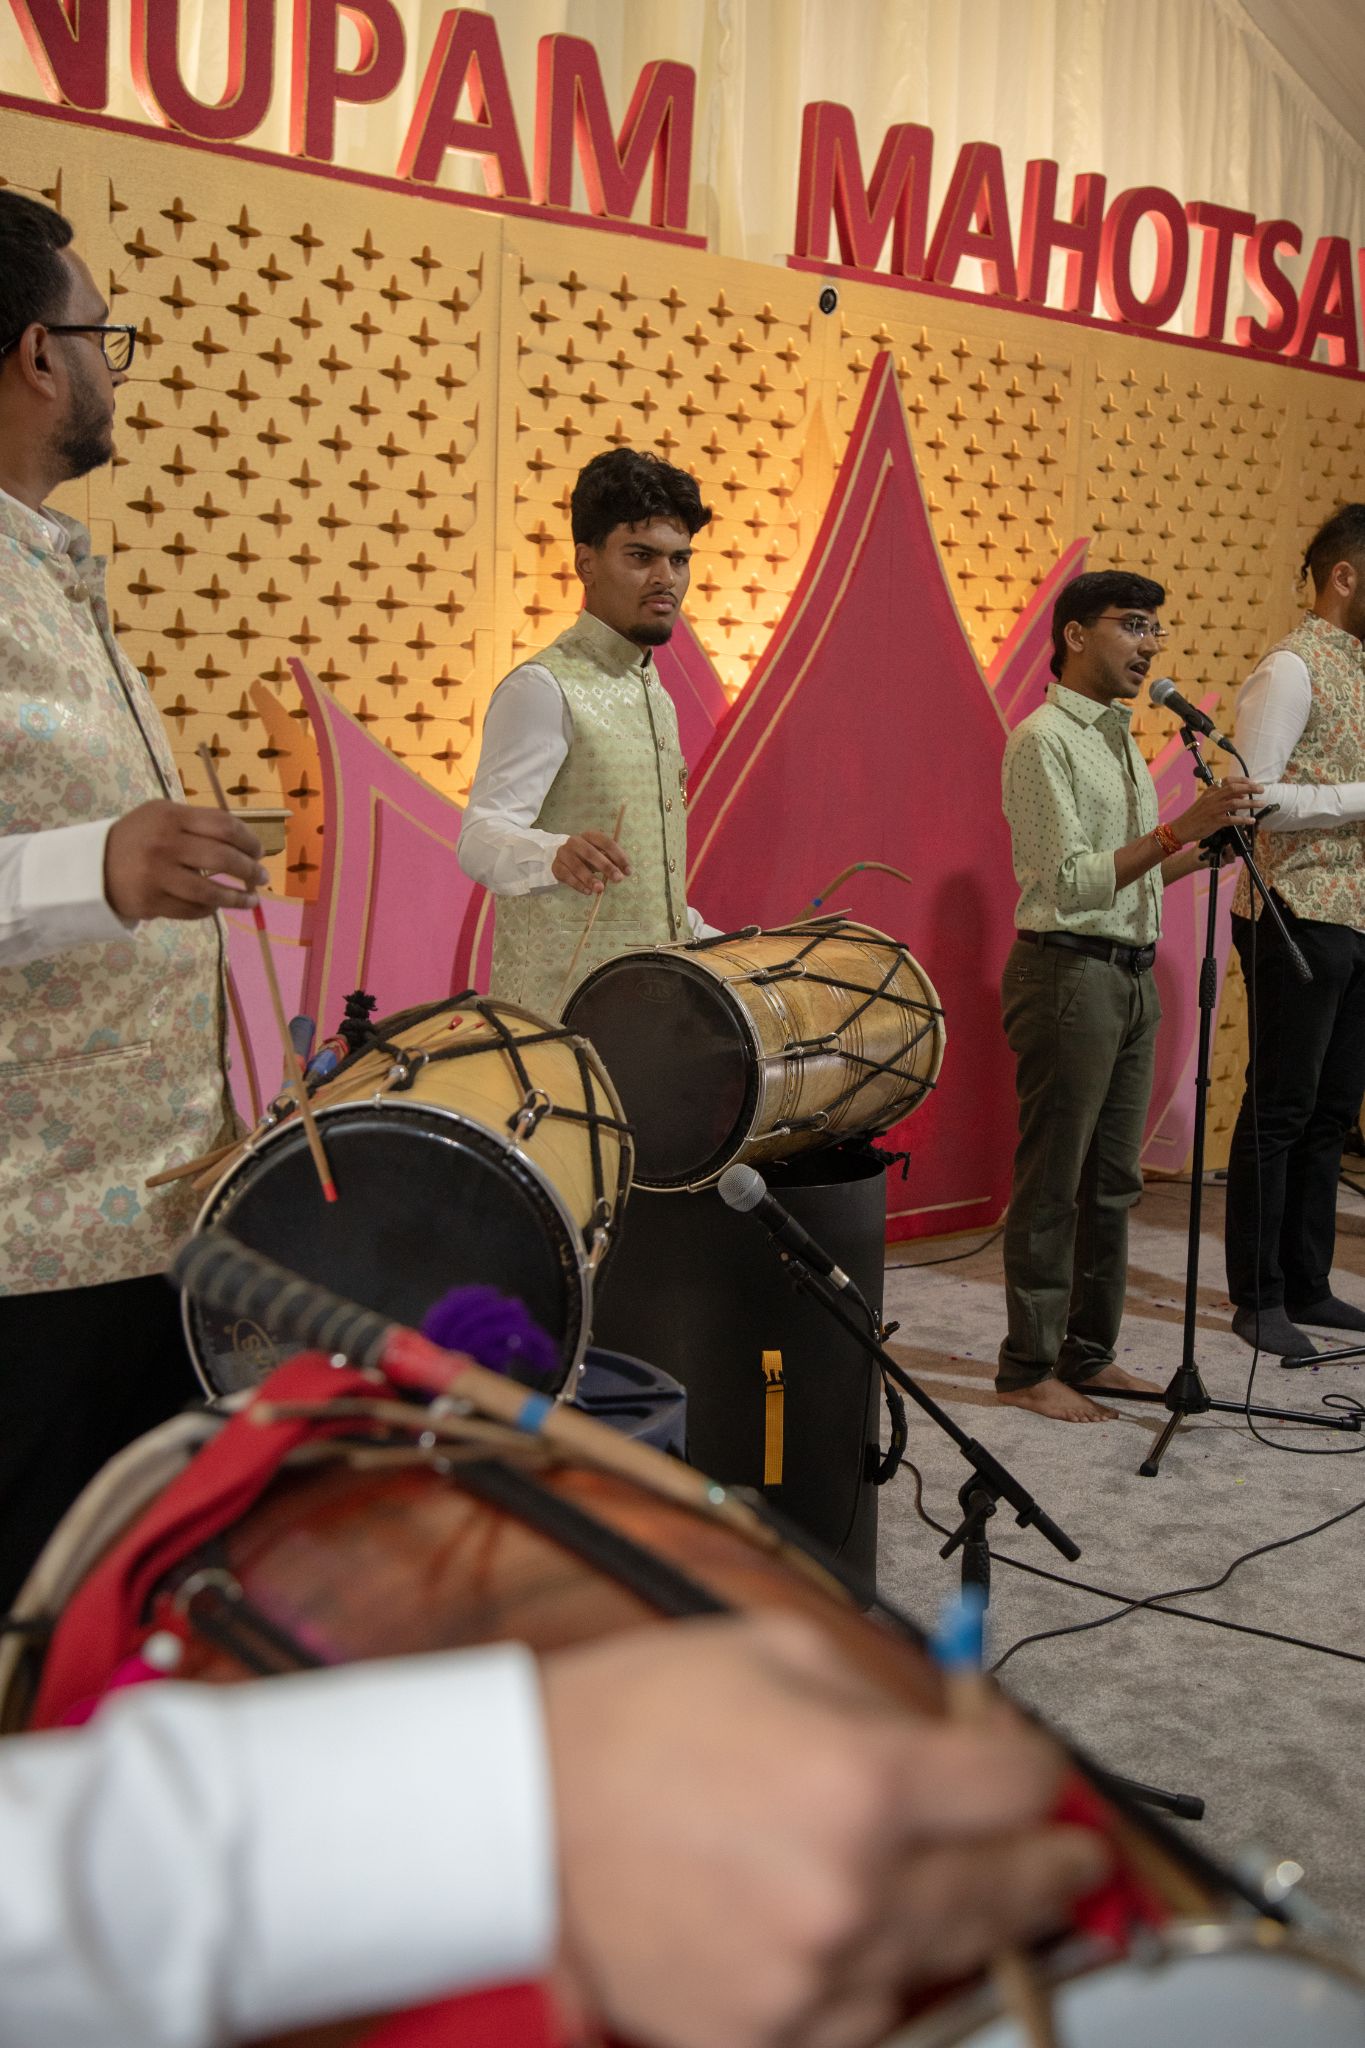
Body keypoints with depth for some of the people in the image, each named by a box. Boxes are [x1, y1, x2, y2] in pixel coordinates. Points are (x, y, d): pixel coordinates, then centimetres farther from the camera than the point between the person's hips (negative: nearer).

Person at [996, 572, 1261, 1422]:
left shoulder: (1123, 739, 16)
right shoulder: (1044, 740, -11)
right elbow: (1070, 883, -20)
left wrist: (1206, 848, 11)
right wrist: (1177, 830, -25)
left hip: (1131, 974, 9)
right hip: (1067, 974, -9)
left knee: (1112, 1181, 13)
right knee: (1052, 1184, -2)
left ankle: (1090, 1353, 23)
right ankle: (1028, 1369, 7)